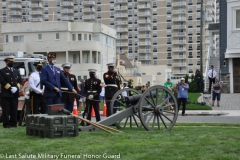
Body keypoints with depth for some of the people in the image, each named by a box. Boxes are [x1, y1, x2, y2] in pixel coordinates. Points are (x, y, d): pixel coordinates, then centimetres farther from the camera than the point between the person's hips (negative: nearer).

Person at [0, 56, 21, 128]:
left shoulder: (16, 71, 19)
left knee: (14, 110, 4)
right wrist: (10, 88, -15)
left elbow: (19, 81, 12)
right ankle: (6, 124, -2)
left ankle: (13, 123, 10)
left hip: (15, 94, 5)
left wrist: (16, 88, -6)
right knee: (6, 110, -5)